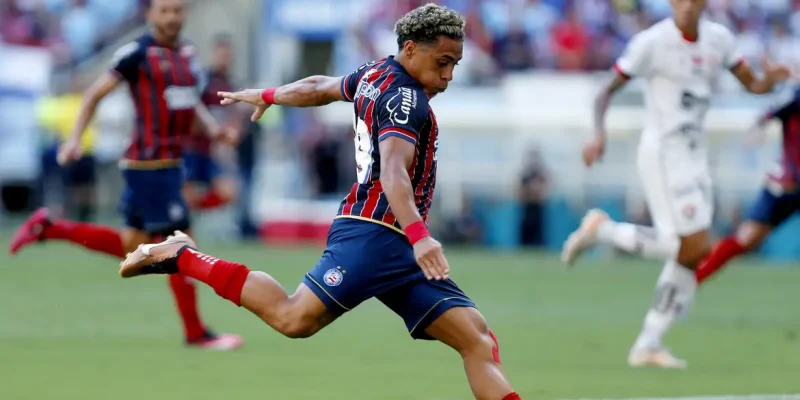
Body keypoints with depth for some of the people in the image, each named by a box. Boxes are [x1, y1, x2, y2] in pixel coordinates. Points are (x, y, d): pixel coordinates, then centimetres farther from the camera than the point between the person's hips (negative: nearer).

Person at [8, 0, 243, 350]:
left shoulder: (186, 53, 12)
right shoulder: (138, 53, -10)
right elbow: (95, 94, -4)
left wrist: (212, 126, 9)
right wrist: (75, 138, -10)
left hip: (170, 163, 9)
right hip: (148, 164, -9)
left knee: (132, 247, 15)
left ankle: (48, 228, 25)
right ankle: (195, 333, 3)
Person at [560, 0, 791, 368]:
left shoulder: (719, 39, 7)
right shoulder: (652, 42, -12)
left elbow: (753, 85, 12)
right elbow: (607, 92, -8)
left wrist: (771, 78, -11)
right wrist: (599, 136, -24)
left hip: (694, 154, 7)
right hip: (663, 154, -7)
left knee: (691, 254, 6)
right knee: (694, 248, -14)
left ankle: (647, 345, 13)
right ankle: (602, 230, 2)